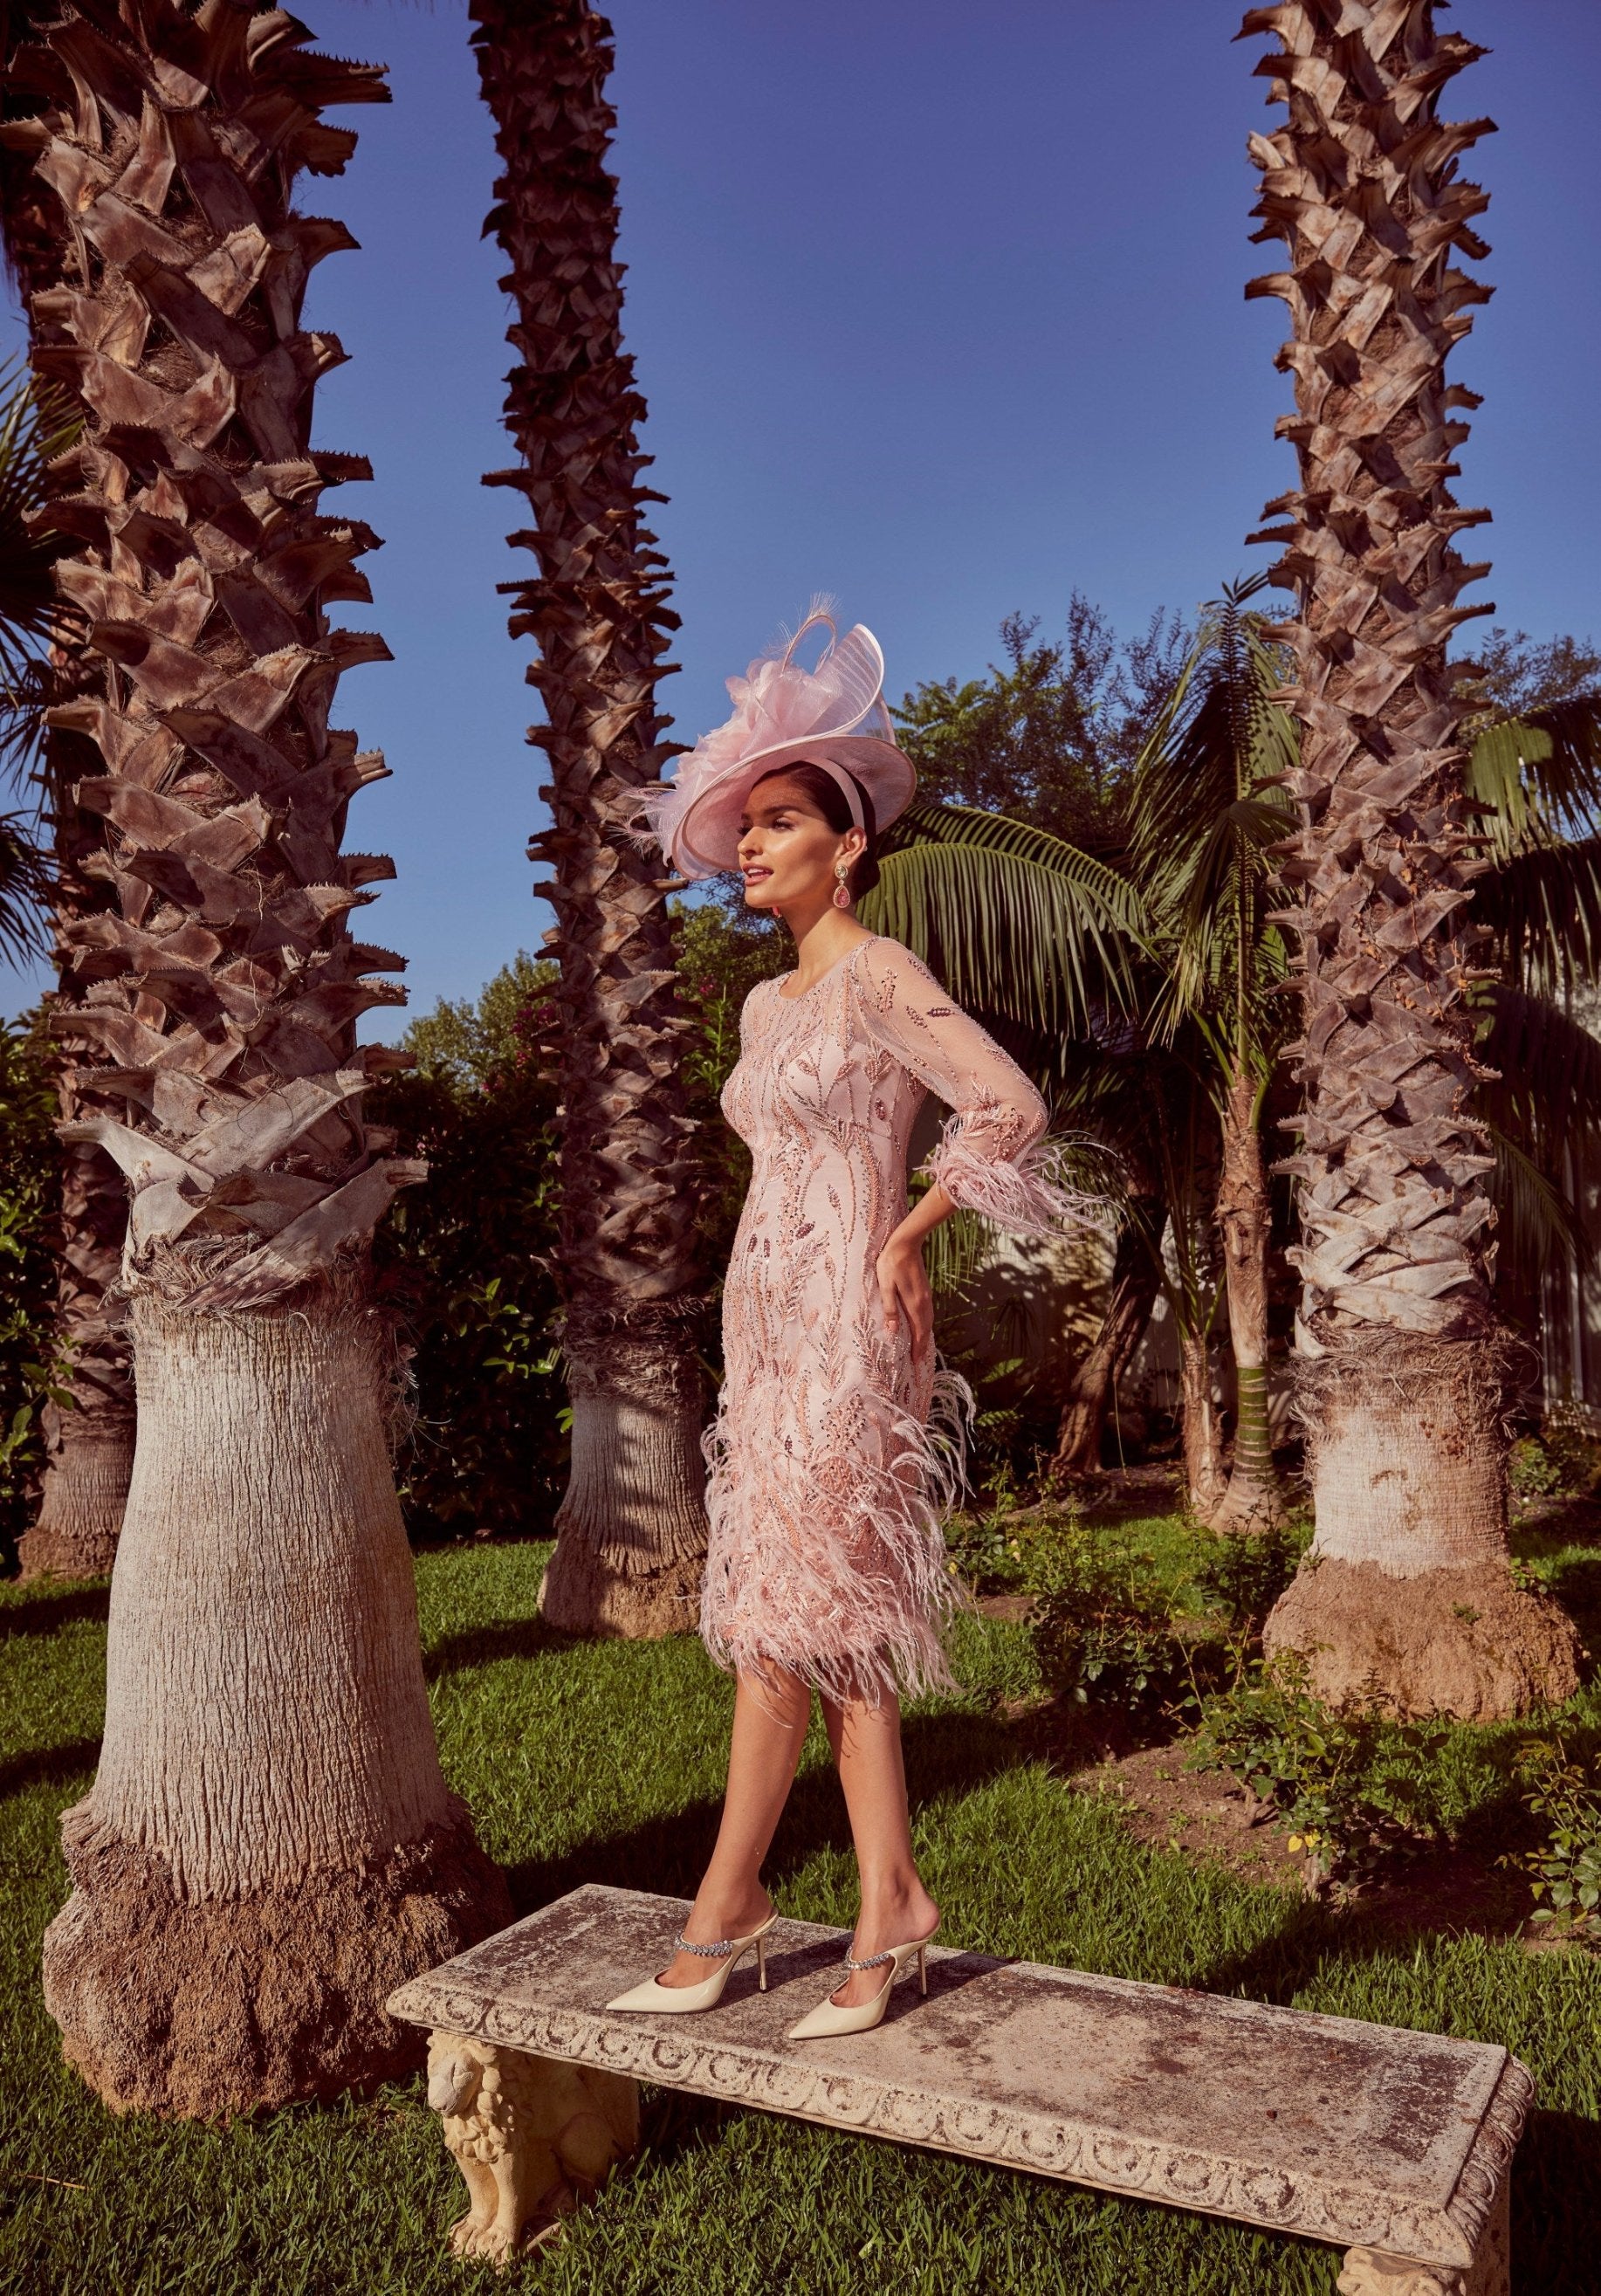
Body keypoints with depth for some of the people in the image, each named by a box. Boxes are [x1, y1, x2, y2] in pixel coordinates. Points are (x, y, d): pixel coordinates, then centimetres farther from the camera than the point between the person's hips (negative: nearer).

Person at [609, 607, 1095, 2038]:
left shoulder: (877, 973, -9)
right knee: (832, 1627, 9)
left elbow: (1009, 1109, -18)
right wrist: (767, 1314, 16)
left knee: (789, 1622, -2)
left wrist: (907, 1244, -9)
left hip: (843, 1333, -8)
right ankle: (891, 1909, 17)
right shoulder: (766, 1006, 16)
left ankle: (729, 1904, 12)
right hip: (767, 1327, 9)